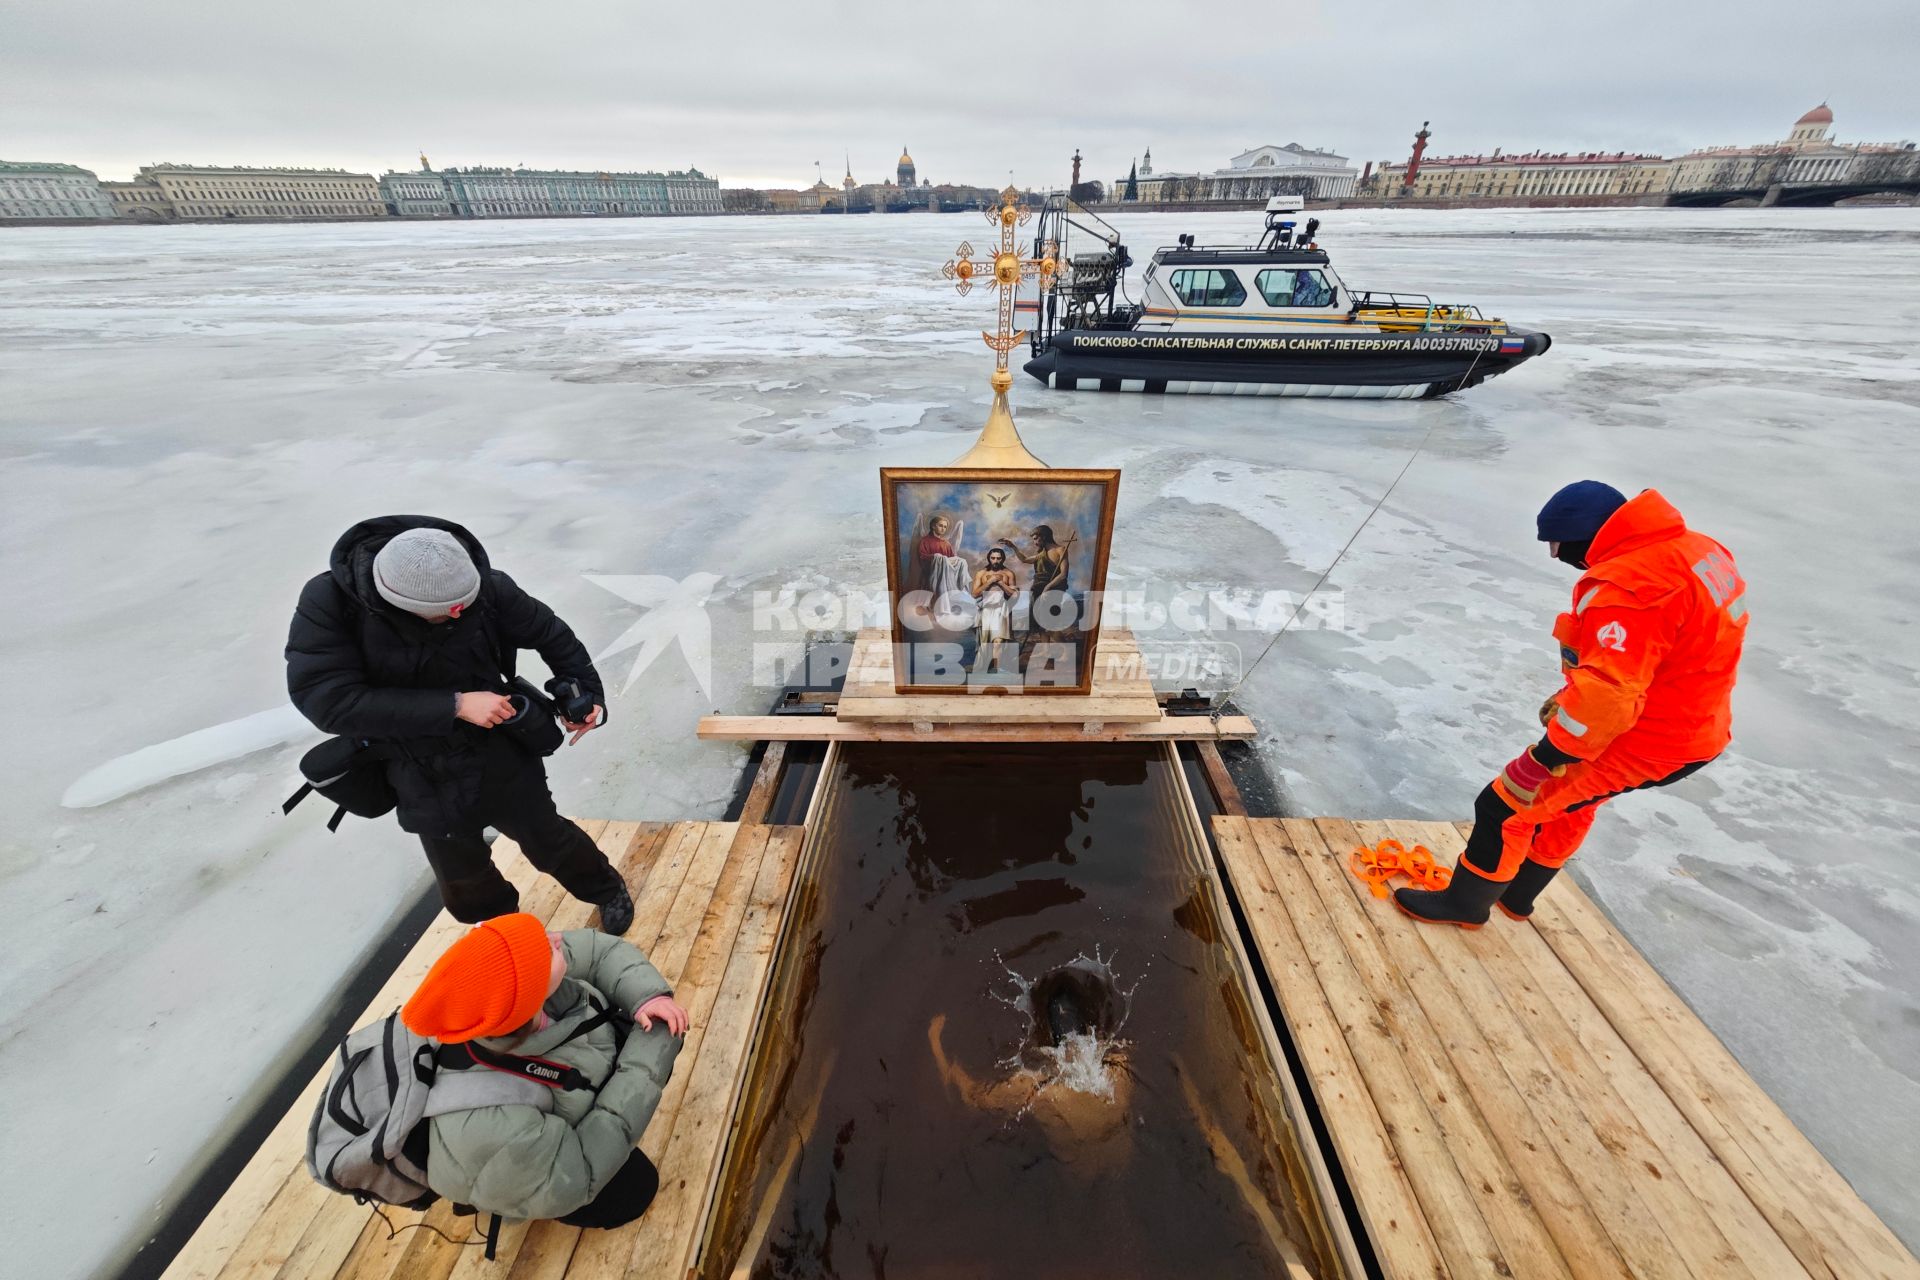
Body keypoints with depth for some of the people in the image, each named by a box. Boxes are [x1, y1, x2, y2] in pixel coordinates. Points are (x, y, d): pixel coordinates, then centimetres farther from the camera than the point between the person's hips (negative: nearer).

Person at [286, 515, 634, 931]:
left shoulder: (485, 587, -21)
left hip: (502, 759, -1)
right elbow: (327, 700, -29)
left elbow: (551, 635, -5)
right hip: (424, 783, 1)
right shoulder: (329, 602, -22)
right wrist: (456, 705, -32)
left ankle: (609, 891, 45)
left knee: (549, 842, 17)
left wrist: (587, 695, -9)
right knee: (464, 885, 19)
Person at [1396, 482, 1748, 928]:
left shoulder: (1625, 589, -30)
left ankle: (1465, 903, 20)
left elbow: (1607, 695, -34)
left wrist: (1545, 754, -22)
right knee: (1569, 798, 28)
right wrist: (1571, 698, 13)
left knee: (1509, 804, 1)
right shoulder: (1697, 550, 3)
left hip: (1640, 743, -10)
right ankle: (1515, 894, 44)